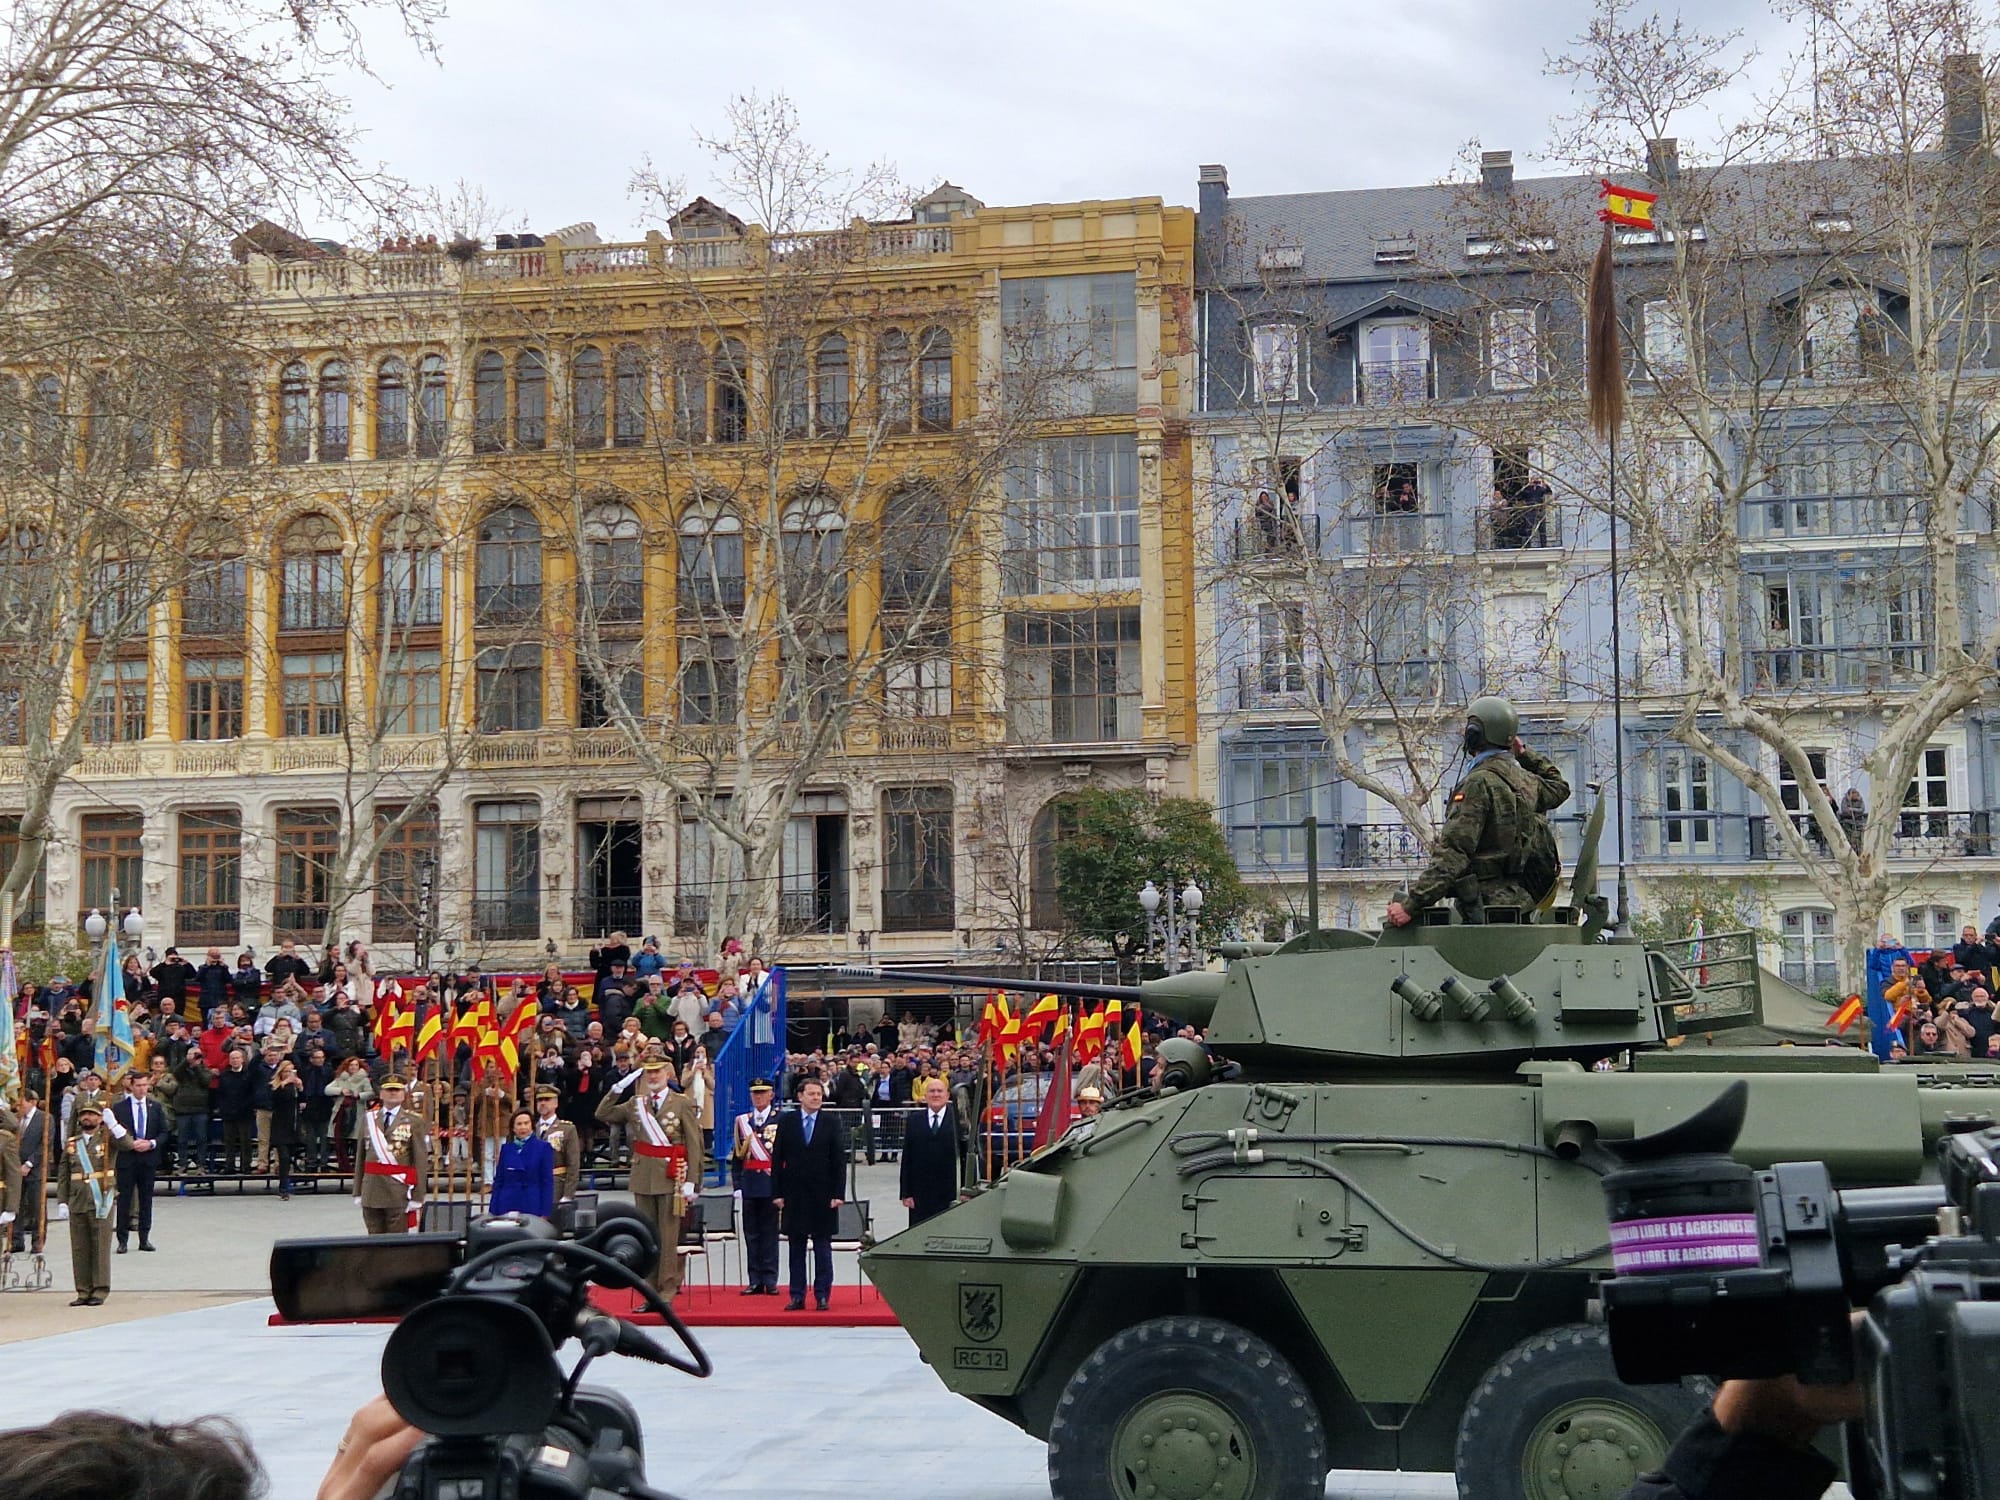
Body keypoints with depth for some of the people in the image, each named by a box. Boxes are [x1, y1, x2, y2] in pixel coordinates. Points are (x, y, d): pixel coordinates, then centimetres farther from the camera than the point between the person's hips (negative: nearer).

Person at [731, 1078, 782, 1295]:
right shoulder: (742, 1121, 11)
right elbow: (737, 1155, 11)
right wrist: (737, 1184, 5)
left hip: (771, 1184, -3)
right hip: (750, 1184, 3)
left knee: (770, 1232, 1)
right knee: (751, 1233, 5)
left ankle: (770, 1281, 6)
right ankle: (755, 1281, 10)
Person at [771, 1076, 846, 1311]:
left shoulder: (831, 1124, 2)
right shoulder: (786, 1123, 4)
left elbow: (839, 1160, 0)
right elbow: (777, 1159, 4)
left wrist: (837, 1193, -7)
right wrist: (777, 1193, -2)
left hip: (823, 1194, -1)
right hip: (794, 1194, 1)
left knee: (822, 1247, 2)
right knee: (796, 1246, 5)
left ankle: (822, 1296, 7)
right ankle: (797, 1296, 10)